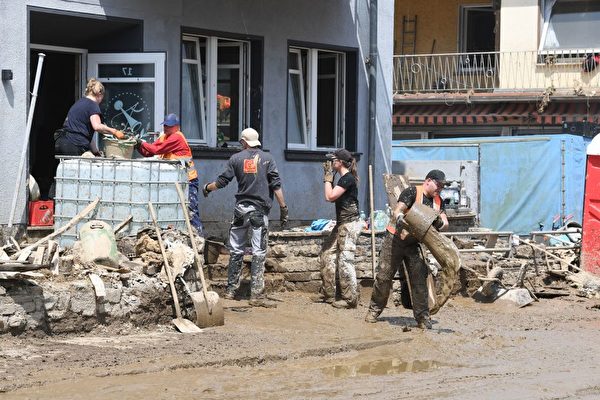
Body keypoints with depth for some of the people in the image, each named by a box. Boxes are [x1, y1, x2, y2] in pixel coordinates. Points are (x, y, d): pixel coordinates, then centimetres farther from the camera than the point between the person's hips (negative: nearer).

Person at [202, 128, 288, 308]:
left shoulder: (236, 158, 5)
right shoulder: (267, 158, 2)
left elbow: (222, 181, 8)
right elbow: (276, 185, -4)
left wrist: (207, 187, 28)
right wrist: (283, 208, 1)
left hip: (241, 209, 2)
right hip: (260, 211, -2)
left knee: (236, 251, 13)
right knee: (259, 253, -3)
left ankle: (231, 290, 18)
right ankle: (256, 294, -8)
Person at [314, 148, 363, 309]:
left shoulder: (348, 178, -16)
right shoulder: (343, 178, 14)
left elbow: (330, 196, -21)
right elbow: (333, 196, 17)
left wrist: (328, 177, -11)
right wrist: (329, 177, 11)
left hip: (349, 224, -10)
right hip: (341, 224, 10)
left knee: (345, 261, -10)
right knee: (327, 254, 12)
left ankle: (350, 299, -7)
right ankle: (328, 294, 18)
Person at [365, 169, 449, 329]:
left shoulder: (438, 201, 6)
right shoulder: (412, 192, -14)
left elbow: (445, 223, 1)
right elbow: (398, 210, -24)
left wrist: (440, 223, -24)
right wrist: (399, 219, -47)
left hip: (414, 243, 5)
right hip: (395, 239, -5)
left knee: (419, 278, -5)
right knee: (384, 275, 1)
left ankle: (422, 316, -2)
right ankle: (375, 309, 17)